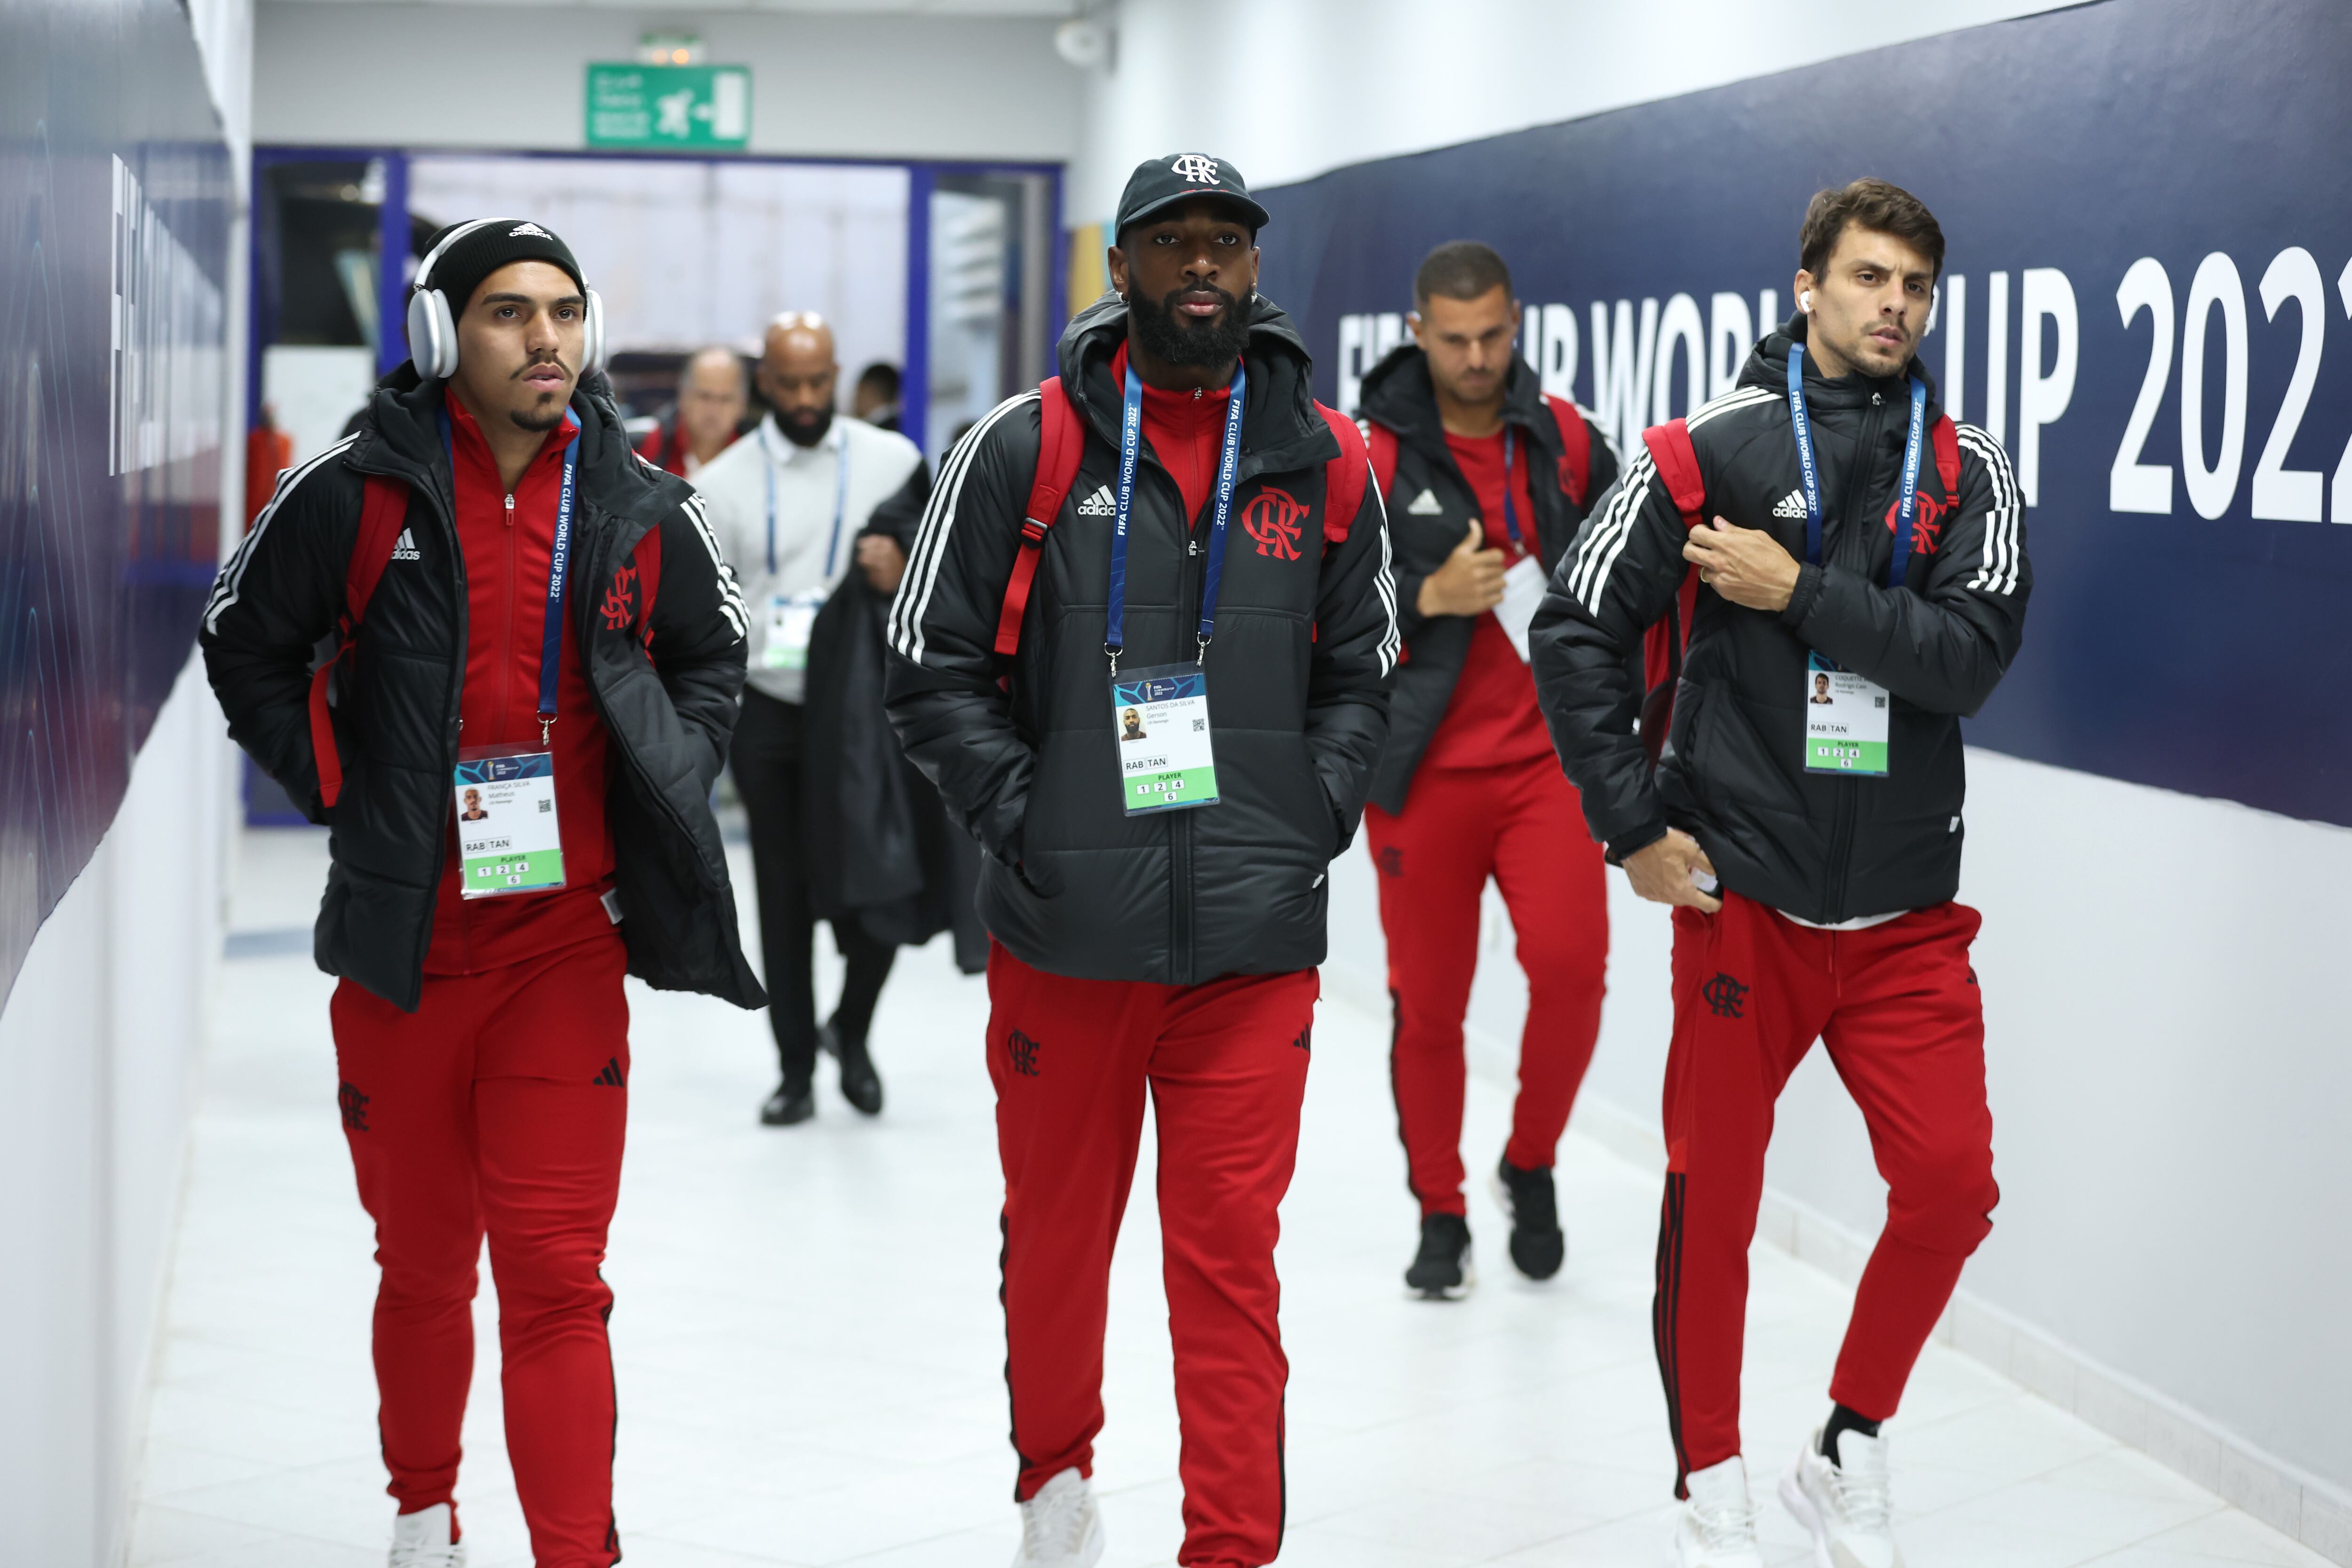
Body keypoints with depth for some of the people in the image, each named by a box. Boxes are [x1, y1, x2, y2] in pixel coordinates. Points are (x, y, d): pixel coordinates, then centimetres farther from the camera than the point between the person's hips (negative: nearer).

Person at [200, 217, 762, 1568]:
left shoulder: (642, 508, 2)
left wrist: (666, 788, 5)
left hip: (567, 946, 0)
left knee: (557, 1277, -5)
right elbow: (247, 644, 7)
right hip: (400, 943, 0)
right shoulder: (357, 493, -5)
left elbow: (714, 658, 18)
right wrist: (336, 786, 0)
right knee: (423, 1268, 14)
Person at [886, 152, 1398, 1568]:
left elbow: (1359, 678, 14)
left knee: (1231, 1254, 0)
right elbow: (938, 664, 2)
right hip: (1064, 933, 0)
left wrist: (1309, 821, 0)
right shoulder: (1029, 446, -1)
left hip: (1254, 936, 0)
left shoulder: (1326, 462, 6)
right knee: (1059, 1232, 14)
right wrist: (1020, 818, -7)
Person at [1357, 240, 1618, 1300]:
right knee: (1428, 1003, 4)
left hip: (1546, 755, 1)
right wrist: (1428, 598, -18)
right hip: (1423, 768, -1)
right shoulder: (1372, 455, -4)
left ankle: (1531, 1164, 8)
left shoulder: (1564, 439, 4)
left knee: (1569, 963, -17)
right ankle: (1441, 1217, 22)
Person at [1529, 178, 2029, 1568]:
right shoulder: (1711, 451, -2)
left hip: (1906, 910, 2)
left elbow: (1969, 658, -10)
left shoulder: (1968, 472, 4)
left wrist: (1800, 592, -17)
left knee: (1952, 1182, -3)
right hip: (1742, 892, -2)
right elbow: (1579, 629, 0)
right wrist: (1633, 825, -4)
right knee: (1715, 1193, 4)